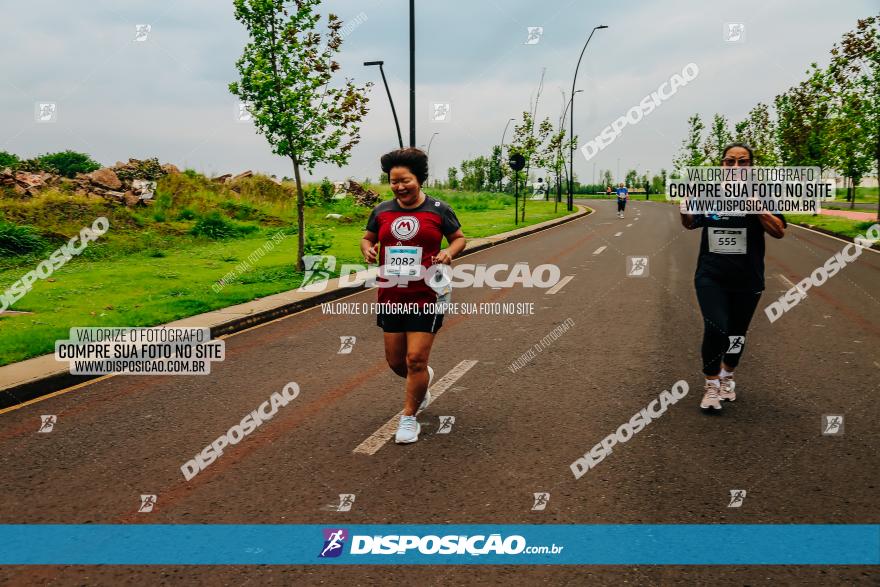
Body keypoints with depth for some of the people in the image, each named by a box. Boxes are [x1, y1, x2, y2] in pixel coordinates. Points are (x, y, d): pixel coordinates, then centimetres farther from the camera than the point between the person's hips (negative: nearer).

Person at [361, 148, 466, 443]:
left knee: (416, 360, -7)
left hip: (426, 296, -4)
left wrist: (449, 252, -12)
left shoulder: (438, 209, -2)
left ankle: (409, 418, 12)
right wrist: (368, 249, -5)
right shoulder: (381, 211, 4)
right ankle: (423, 379, 46)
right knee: (395, 362, 12)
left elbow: (459, 238, 9)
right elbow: (367, 238, 18)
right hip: (391, 297, 4)